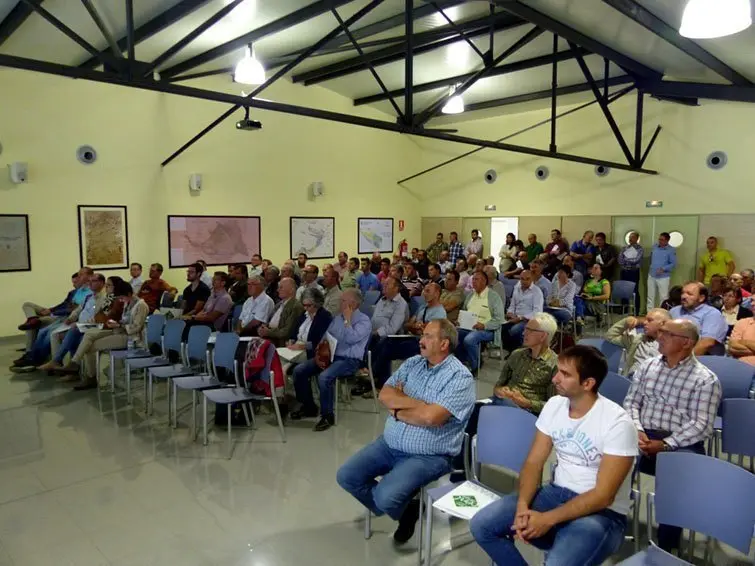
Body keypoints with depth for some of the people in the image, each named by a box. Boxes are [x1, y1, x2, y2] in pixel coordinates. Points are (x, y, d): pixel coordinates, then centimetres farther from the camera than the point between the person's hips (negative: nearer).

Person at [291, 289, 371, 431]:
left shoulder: (364, 320, -7)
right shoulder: (338, 318, 16)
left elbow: (351, 338, -22)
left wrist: (347, 320, -12)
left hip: (349, 360, -8)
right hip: (329, 355, 8)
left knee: (324, 377, -34)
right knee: (299, 370, -6)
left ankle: (327, 415, -14)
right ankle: (309, 407, 10)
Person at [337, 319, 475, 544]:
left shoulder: (460, 377, -15)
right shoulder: (412, 363, 6)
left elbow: (431, 417, -26)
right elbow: (385, 394, -2)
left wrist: (398, 411, -11)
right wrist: (419, 403, -15)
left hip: (427, 456, -7)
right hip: (389, 444, 7)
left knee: (385, 497, -25)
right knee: (346, 476, -1)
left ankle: (404, 510, 12)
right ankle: (393, 506, 20)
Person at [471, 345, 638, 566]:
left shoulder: (617, 423, -19)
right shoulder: (554, 405, -1)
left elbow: (603, 495, -20)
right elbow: (533, 462, 1)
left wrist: (548, 520, -25)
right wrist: (522, 506, -17)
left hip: (601, 512, -5)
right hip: (556, 493, 6)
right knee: (481, 525, -11)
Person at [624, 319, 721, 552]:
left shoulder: (705, 379, -3)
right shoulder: (647, 366, 11)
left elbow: (702, 426, -10)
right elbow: (631, 401, 10)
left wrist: (666, 445, -20)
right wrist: (637, 430, -9)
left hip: (681, 443, -3)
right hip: (643, 436, 4)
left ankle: (667, 546, -13)